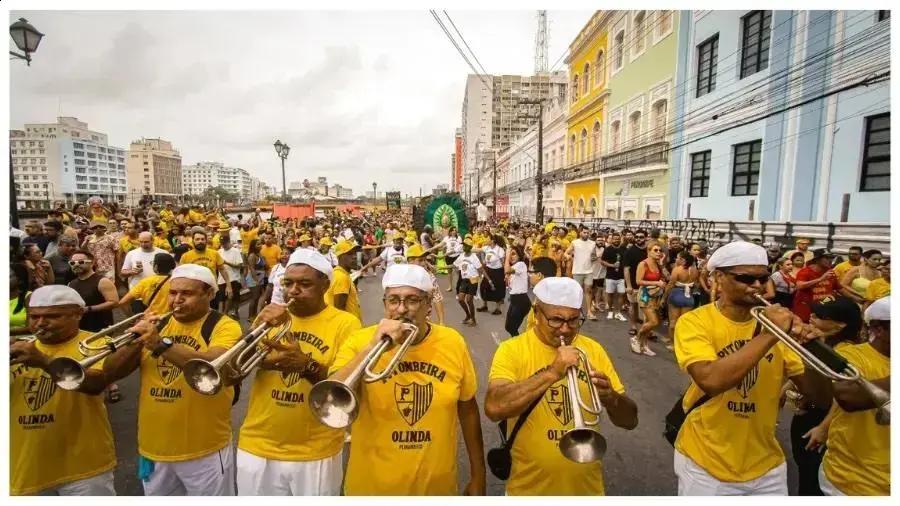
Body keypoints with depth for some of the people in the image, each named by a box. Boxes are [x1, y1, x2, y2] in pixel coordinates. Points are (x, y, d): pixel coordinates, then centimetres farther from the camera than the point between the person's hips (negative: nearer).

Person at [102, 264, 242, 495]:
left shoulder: (224, 326, -11)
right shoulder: (155, 325, 5)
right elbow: (110, 371, 0)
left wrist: (161, 344, -36)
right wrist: (136, 343, -17)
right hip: (152, 449, 5)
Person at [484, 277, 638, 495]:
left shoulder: (593, 350, -3)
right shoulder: (512, 349, -14)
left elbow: (630, 420, -1)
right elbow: (493, 408, -29)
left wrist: (610, 398, -22)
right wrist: (552, 373, -33)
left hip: (586, 485, 3)